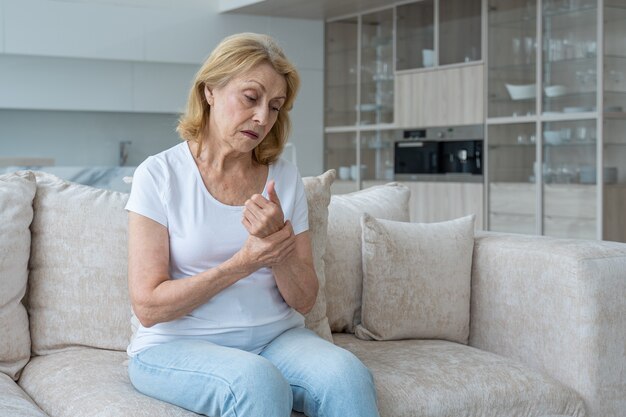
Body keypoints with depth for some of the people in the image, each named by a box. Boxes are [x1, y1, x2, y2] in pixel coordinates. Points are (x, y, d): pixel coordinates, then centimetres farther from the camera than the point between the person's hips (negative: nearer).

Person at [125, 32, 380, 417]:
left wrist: (278, 241, -15)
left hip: (276, 337, 3)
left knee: (348, 376, -28)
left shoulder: (284, 178, 6)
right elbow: (148, 307, -11)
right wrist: (244, 262, -19)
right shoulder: (160, 175, -6)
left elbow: (304, 300, 4)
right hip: (178, 344, -3)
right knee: (258, 381, -35)